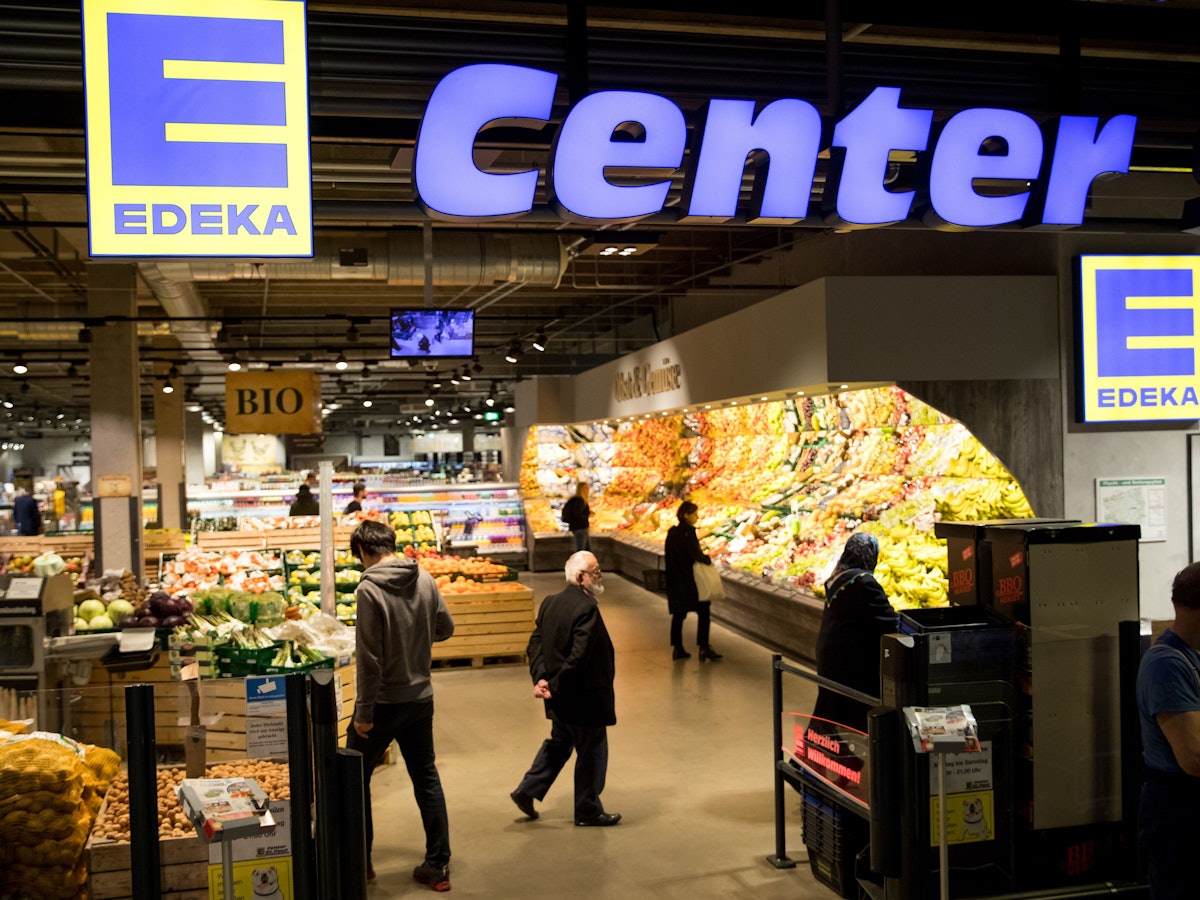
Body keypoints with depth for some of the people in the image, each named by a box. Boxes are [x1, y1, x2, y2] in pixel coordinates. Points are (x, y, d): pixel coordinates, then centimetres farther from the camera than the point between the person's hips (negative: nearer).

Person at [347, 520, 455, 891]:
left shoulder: (370, 589, -18)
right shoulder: (425, 579, -1)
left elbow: (369, 658, -19)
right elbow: (445, 628, 10)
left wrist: (363, 712, -13)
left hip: (384, 703, -5)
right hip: (421, 698, 6)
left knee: (356, 778, 14)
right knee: (427, 779, 15)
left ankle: (360, 861, 23)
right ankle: (438, 866, 18)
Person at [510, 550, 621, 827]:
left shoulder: (550, 603, 4)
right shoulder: (587, 609, -24)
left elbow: (536, 643, 4)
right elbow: (579, 657, -28)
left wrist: (540, 677, -4)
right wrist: (556, 686, -17)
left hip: (560, 698, 9)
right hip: (583, 697, -8)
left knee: (559, 743, 26)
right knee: (591, 752, 9)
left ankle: (527, 791, 28)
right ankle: (588, 811, 22)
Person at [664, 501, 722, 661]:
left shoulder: (672, 532, 9)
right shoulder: (688, 531, -15)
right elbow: (695, 553, -23)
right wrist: (707, 559, -4)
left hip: (675, 579, 8)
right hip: (689, 579, -8)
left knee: (678, 613, 11)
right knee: (703, 611, 1)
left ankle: (678, 649, 13)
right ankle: (704, 647, -2)